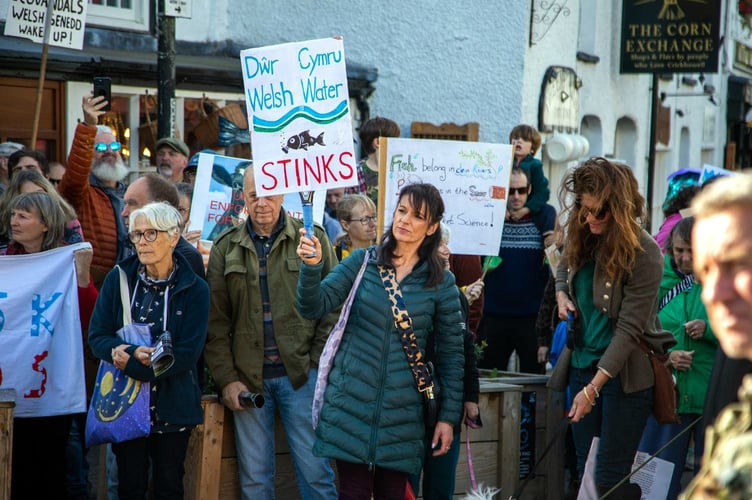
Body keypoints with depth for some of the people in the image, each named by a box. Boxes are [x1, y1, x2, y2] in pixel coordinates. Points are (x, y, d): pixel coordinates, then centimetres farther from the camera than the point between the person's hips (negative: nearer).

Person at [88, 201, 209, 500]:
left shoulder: (194, 289, -5)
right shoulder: (118, 279, 1)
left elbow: (188, 353, -11)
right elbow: (97, 336, -2)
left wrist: (131, 364, -20)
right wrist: (132, 353, -22)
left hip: (171, 406, -1)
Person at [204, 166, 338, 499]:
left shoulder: (312, 238, 2)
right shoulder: (226, 247, 7)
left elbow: (332, 307, 3)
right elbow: (215, 320, 5)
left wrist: (317, 365, -5)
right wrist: (226, 378, -2)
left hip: (301, 375, -2)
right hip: (247, 379, 2)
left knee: (316, 473, -1)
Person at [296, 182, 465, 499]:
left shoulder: (441, 283, 1)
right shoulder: (362, 262, 1)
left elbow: (451, 353, 5)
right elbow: (315, 307, -7)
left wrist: (449, 416, 3)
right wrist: (312, 266, -26)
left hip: (402, 412, 1)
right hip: (352, 402, 0)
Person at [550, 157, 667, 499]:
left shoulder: (644, 254, -19)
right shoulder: (582, 236, 1)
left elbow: (629, 328, -21)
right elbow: (565, 266, 25)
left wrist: (593, 388, -25)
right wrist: (562, 294, 2)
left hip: (623, 371, -6)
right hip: (582, 364, 7)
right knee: (584, 470, 11)